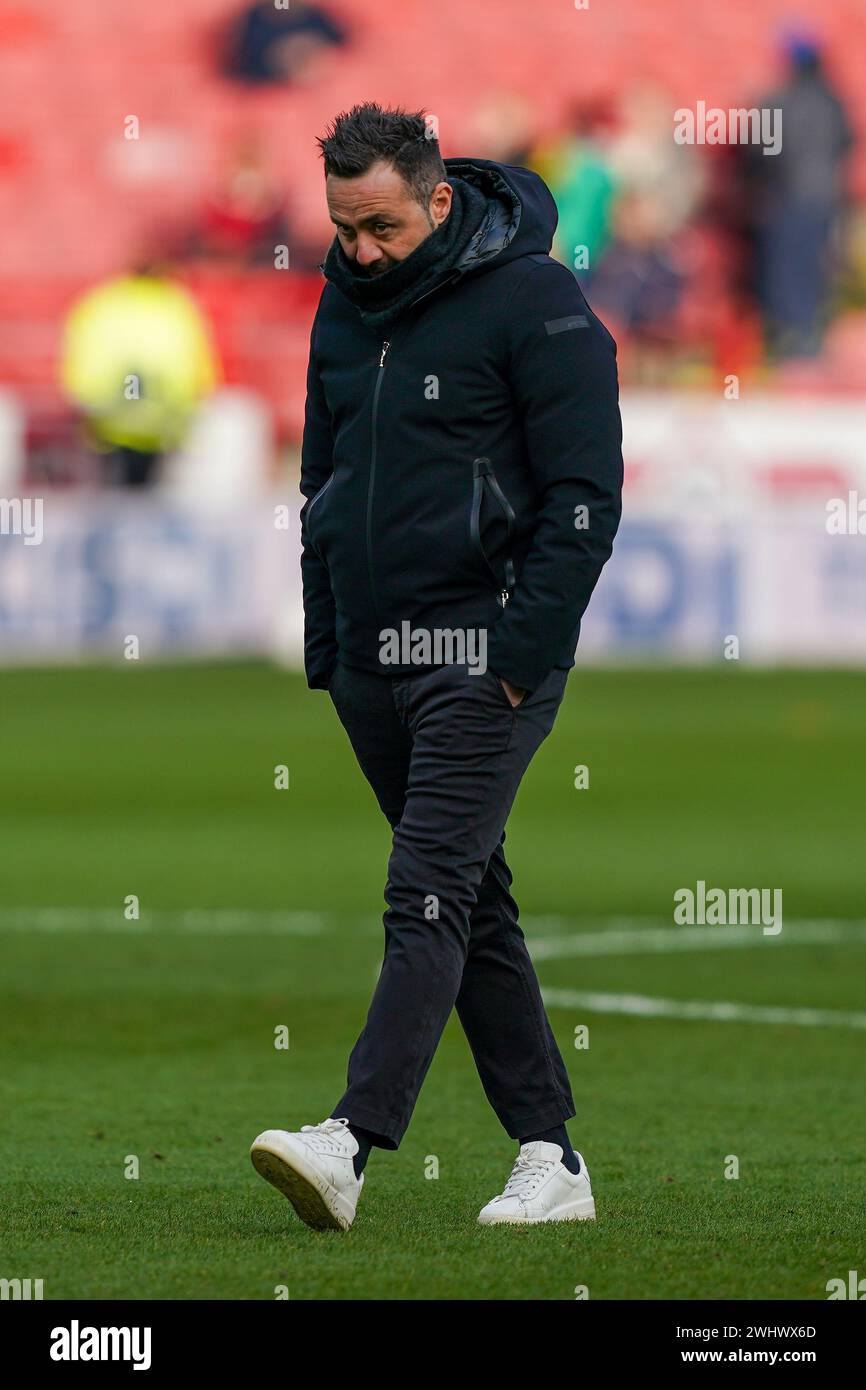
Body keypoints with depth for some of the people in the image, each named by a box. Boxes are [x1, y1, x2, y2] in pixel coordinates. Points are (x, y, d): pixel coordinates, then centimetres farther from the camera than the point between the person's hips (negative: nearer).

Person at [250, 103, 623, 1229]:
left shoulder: (534, 302, -10)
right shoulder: (345, 305, 12)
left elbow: (585, 496, -12)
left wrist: (519, 656, -17)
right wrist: (323, 648, 16)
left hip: (483, 650, -8)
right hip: (371, 656, 8)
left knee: (430, 893, -15)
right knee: (471, 904, 8)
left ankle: (352, 1143, -25)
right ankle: (550, 1157, 12)